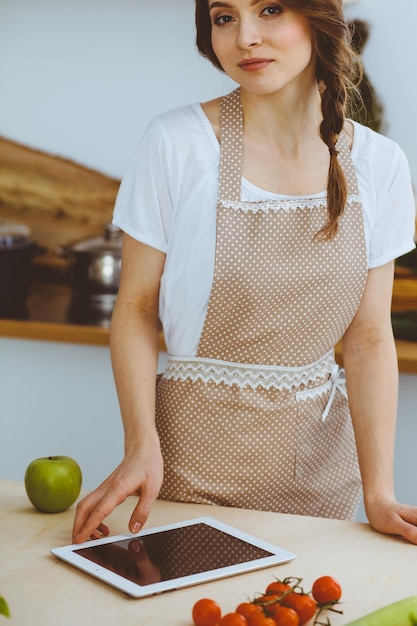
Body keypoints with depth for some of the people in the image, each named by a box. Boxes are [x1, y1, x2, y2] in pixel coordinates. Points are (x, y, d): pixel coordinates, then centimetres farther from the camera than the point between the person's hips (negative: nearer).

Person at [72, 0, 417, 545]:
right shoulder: (176, 142, -12)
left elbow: (370, 336, -3)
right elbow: (136, 308, -7)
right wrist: (141, 444, -21)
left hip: (319, 453, 3)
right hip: (198, 451, -2)